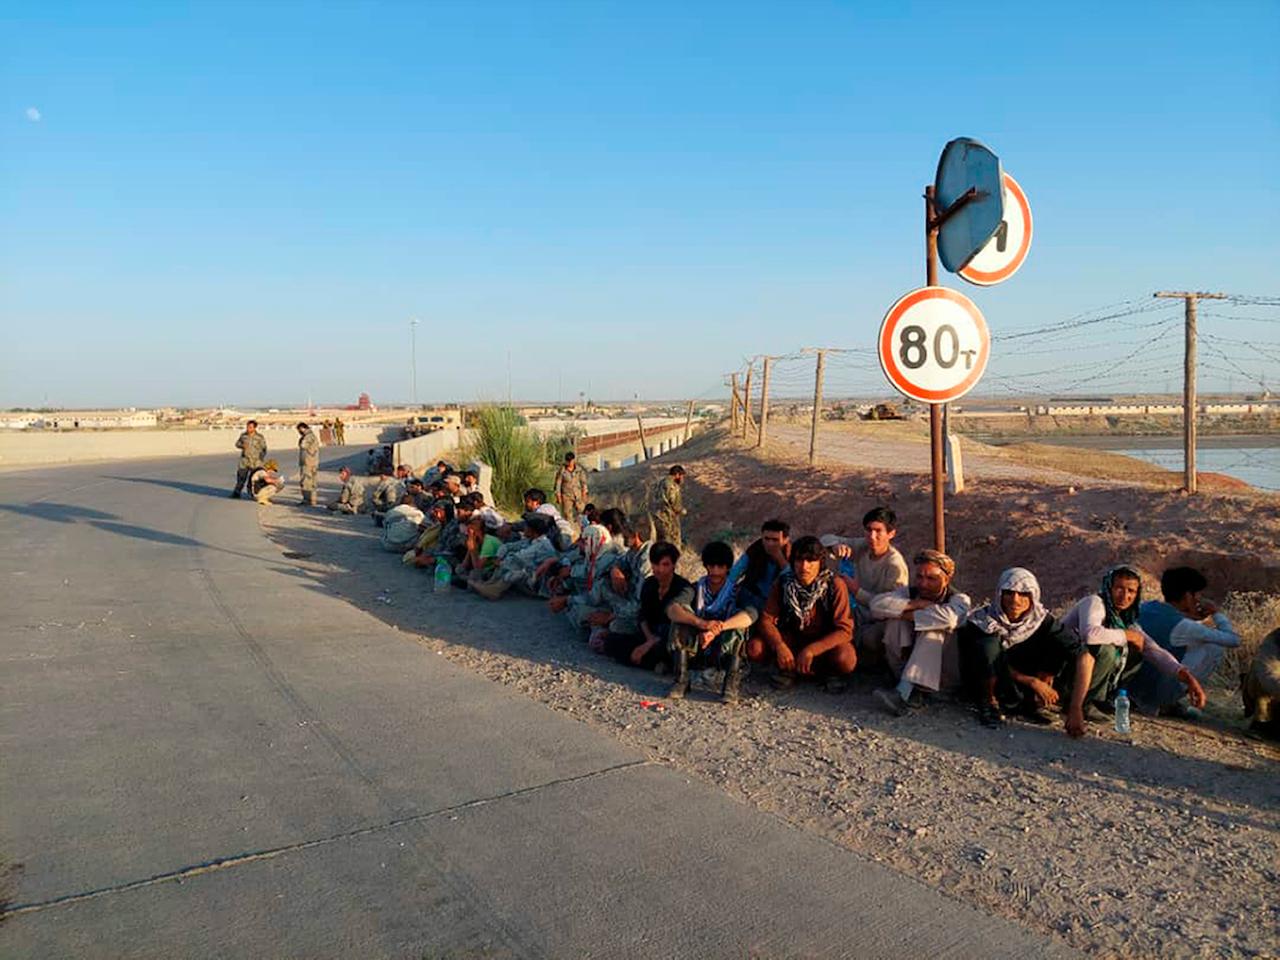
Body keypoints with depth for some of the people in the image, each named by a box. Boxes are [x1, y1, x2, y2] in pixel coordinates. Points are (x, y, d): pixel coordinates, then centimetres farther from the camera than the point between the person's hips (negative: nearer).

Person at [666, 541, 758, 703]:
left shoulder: (736, 591, -5)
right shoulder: (696, 589, 0)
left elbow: (752, 613, -28)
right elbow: (671, 609, -21)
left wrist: (717, 629, -41)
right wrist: (702, 623, -40)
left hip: (726, 654, -1)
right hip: (696, 654, 1)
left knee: (739, 619, -24)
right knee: (682, 613, -19)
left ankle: (732, 684, -26)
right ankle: (681, 680, -19)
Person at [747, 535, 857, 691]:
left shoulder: (835, 585, -21)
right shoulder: (782, 582, -14)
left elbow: (844, 629, -23)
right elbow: (766, 620, -13)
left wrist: (811, 650, -33)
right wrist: (779, 646, -32)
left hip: (825, 641, -2)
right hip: (793, 637, 2)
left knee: (845, 660, -35)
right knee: (755, 649, -23)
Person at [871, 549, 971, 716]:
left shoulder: (959, 599, -9)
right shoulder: (909, 593, 2)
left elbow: (948, 617, -35)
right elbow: (877, 604, -17)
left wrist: (909, 615, -23)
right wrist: (915, 605, -25)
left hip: (945, 673, -3)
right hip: (909, 662, 4)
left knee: (932, 632, -29)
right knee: (895, 621, -17)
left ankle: (903, 693, -39)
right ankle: (910, 691, -28)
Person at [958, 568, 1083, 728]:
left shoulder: (1039, 618, -8)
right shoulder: (981, 621, -20)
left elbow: (1074, 645, -14)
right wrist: (1032, 681, -28)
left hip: (1020, 689, 4)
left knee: (1058, 646, -14)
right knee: (989, 644, -33)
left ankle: (1032, 703, -4)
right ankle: (988, 704, -14)